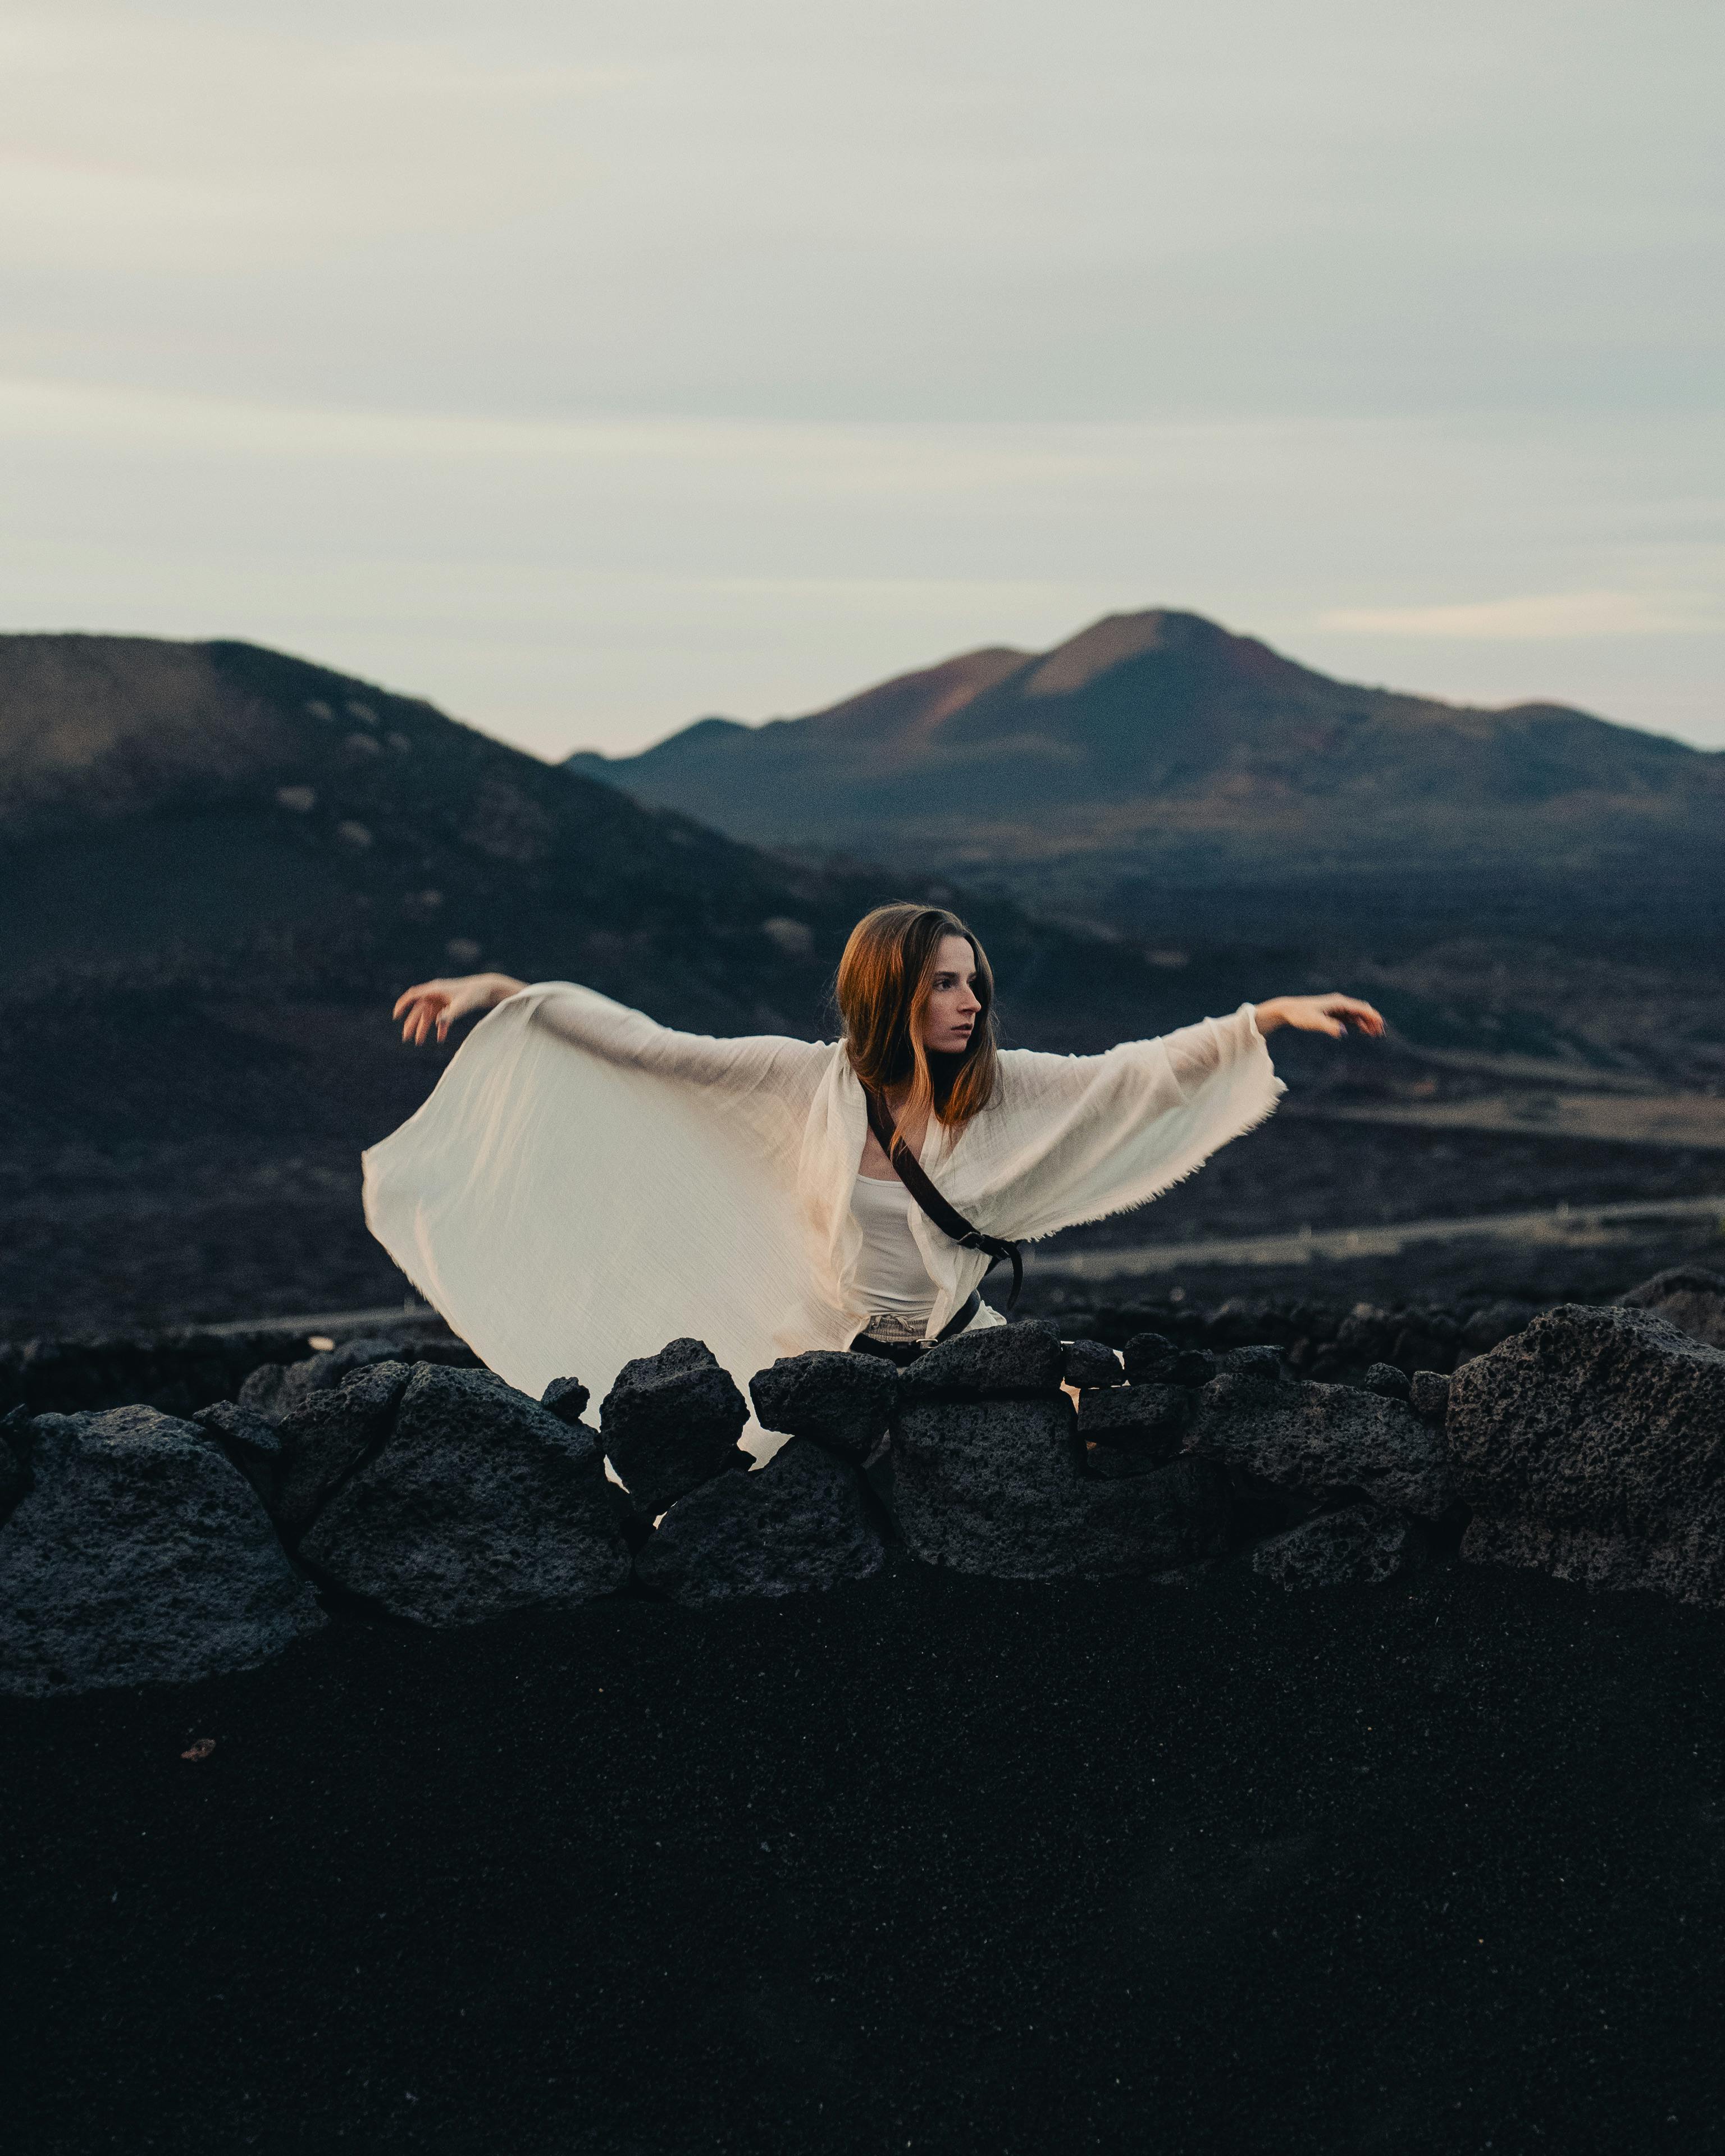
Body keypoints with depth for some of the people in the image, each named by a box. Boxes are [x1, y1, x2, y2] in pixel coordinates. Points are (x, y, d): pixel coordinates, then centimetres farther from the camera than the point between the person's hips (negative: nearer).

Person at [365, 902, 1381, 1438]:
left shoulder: (1001, 1088, -6)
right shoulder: (808, 1080, -10)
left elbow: (1139, 1072, -12)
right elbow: (650, 1048, -10)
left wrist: (1268, 1015, -23)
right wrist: (507, 995, -14)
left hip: (961, 1348, 2)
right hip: (833, 1353, -1)